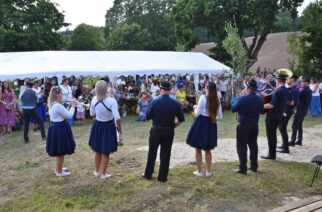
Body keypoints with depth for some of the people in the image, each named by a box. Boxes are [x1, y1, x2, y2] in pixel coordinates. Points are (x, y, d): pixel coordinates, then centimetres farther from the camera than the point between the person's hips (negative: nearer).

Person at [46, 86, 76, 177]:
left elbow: (64, 113, 14)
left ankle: (58, 168, 36)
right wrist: (73, 106, -5)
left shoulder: (52, 104, 9)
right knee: (61, 151, 4)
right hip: (59, 129, -10)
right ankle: (59, 171, 16)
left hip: (55, 128, 10)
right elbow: (69, 115, -18)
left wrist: (69, 106, 6)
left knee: (58, 151, 23)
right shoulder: (58, 106, -24)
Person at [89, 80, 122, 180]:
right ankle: (103, 174, 24)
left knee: (98, 151, 23)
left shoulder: (94, 100, -10)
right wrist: (119, 127, -11)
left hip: (97, 126, 4)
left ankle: (97, 171, 38)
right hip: (108, 127, -4)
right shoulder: (111, 101, -24)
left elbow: (92, 114, 4)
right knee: (106, 152, 12)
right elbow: (117, 117, -28)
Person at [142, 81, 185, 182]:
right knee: (165, 154, 10)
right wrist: (173, 125, 11)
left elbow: (148, 117, -3)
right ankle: (162, 177, 16)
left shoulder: (155, 102, -11)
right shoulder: (175, 104, -6)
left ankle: (148, 174, 24)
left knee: (152, 153, 13)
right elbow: (181, 120, -3)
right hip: (169, 132, 1)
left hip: (156, 130, -1)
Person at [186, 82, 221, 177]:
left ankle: (199, 171, 13)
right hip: (211, 125, 5)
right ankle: (208, 171, 20)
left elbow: (197, 114, -13)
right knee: (208, 150, 18)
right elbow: (219, 116, 1)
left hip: (201, 124, -4)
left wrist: (195, 108, 7)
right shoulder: (217, 100, -1)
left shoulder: (203, 98, -15)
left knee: (198, 149, 9)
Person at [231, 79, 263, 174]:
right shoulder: (260, 99, 0)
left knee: (242, 147, 1)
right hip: (255, 125, 6)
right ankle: (254, 166, 23)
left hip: (243, 126, -6)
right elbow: (261, 110, 14)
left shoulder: (242, 99, -19)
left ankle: (243, 168, 3)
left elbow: (233, 109, -10)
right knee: (253, 145, 16)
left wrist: (235, 103, 8)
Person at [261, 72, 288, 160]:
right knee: (273, 134, 18)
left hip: (272, 116, -9)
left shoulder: (278, 91, -22)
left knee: (270, 135, 1)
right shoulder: (286, 90, 6)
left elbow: (271, 105, -26)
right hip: (279, 115, 9)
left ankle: (271, 155, 7)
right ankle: (273, 153, 26)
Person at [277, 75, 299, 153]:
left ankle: (286, 149, 1)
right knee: (281, 127, 19)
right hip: (284, 110, 9)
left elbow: (295, 103, -24)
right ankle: (284, 145, 33)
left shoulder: (294, 90, -17)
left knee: (283, 129, -5)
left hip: (287, 111, -9)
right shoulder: (289, 89, 10)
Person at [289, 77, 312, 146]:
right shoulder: (309, 90, 11)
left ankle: (292, 142, -3)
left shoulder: (304, 91, -20)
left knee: (295, 126, -5)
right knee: (299, 125, 15)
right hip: (305, 109, 10)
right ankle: (299, 141, 18)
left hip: (300, 109, -9)